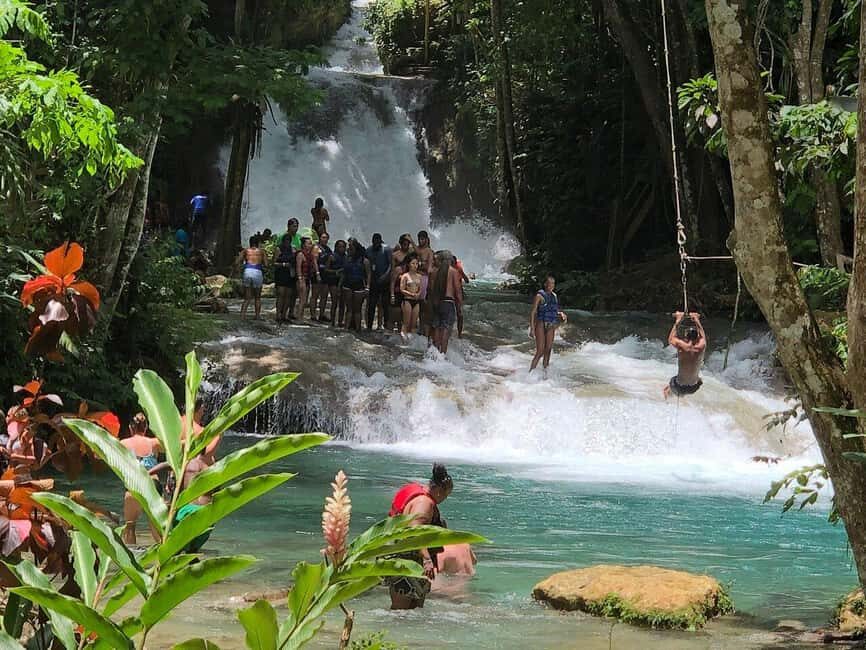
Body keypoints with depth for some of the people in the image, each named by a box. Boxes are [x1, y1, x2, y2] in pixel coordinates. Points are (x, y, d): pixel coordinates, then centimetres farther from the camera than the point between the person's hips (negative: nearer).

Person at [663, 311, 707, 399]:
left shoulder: (681, 346, -28)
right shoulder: (701, 346, -20)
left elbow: (671, 339, -4)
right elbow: (703, 337, 6)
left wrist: (677, 321, 3)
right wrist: (697, 320, 17)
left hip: (680, 388, -3)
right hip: (694, 387, 3)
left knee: (666, 390, 30)